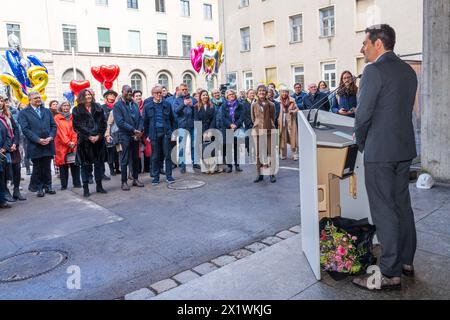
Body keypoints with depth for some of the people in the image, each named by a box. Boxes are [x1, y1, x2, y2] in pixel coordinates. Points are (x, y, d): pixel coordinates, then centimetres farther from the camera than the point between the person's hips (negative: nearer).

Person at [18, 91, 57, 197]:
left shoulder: (47, 111, 16)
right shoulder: (24, 113, 2)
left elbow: (53, 126, 11)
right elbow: (25, 129, -6)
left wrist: (50, 137, -6)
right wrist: (38, 140, -15)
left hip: (48, 145, 3)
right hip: (35, 146, -3)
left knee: (47, 168, 9)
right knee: (37, 168, 5)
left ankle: (48, 186, 19)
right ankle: (39, 188, 13)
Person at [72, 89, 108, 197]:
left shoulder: (98, 108, 10)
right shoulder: (77, 111, 2)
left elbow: (103, 123, 6)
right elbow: (77, 126, -4)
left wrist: (99, 135, -8)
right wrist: (89, 136, -12)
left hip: (98, 140, 3)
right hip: (84, 141, -3)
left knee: (99, 163, 7)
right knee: (85, 164, 1)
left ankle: (99, 186, 18)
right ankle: (85, 188, 9)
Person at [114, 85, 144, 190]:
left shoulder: (134, 104, 13)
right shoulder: (118, 105, -5)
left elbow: (140, 118, 9)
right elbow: (120, 122, -13)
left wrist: (139, 131, -7)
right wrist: (133, 130, -16)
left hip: (136, 136, 5)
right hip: (125, 136, -5)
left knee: (136, 158, 11)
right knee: (125, 160, 0)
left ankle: (135, 179, 22)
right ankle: (124, 182, 8)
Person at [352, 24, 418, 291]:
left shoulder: (374, 71, -14)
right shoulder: (409, 71, 12)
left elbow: (364, 113, -15)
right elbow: (406, 110, 14)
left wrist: (361, 141, 3)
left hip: (380, 151, -9)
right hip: (405, 149, 9)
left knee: (384, 211, -2)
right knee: (402, 205, 17)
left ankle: (390, 275, 7)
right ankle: (406, 261, 30)